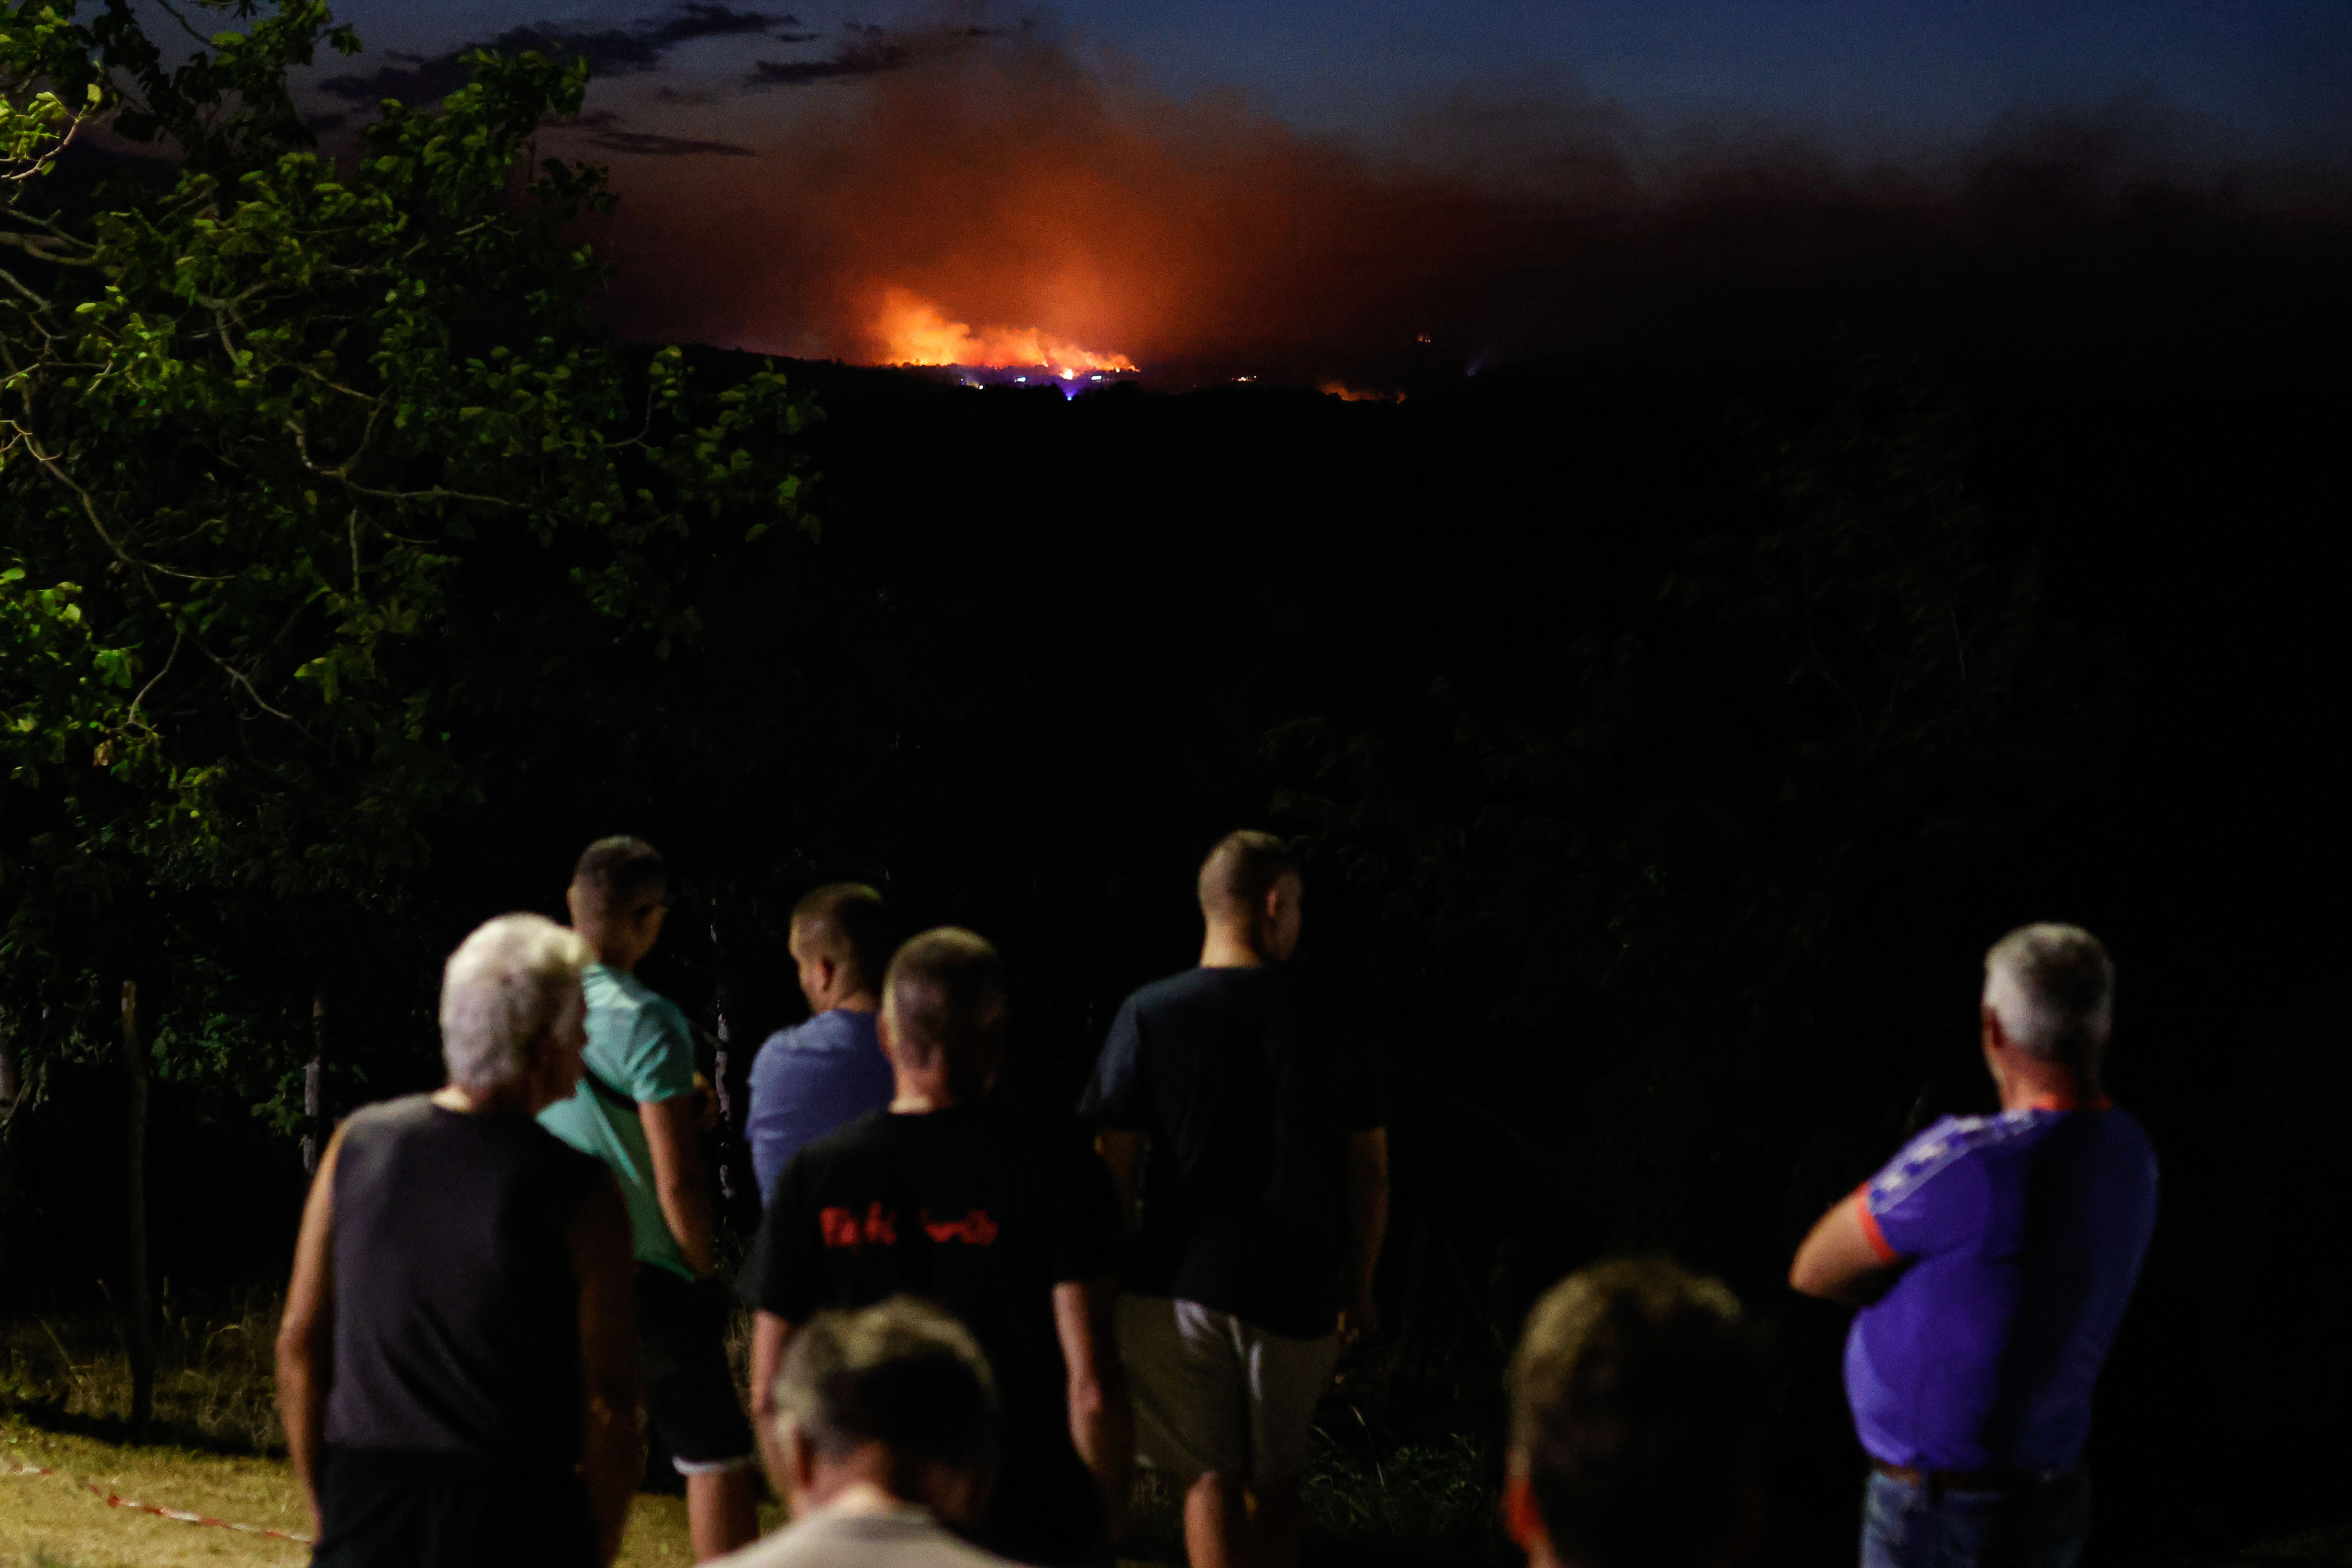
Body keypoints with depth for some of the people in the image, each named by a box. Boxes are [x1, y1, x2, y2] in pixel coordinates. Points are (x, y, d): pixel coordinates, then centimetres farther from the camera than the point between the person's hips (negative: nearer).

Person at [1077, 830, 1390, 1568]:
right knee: (1276, 1483, 16)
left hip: (1182, 1285, -1)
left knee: (1210, 1479, 4)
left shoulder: (1149, 1014, -5)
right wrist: (1358, 1288, 17)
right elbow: (1371, 1171, 5)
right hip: (1299, 1293, 2)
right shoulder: (1332, 1022, 0)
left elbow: (1115, 1167, -5)